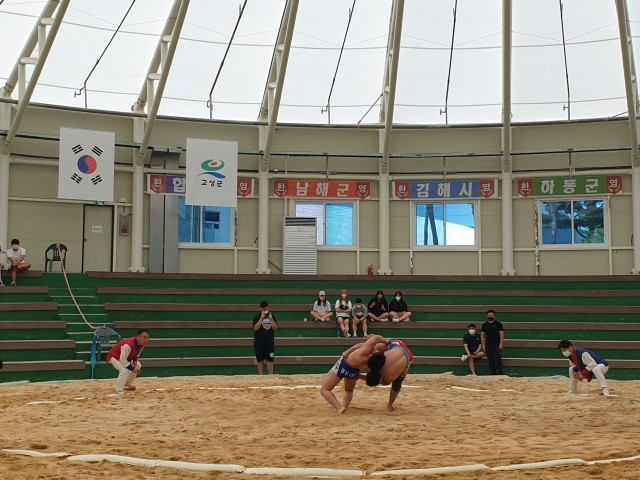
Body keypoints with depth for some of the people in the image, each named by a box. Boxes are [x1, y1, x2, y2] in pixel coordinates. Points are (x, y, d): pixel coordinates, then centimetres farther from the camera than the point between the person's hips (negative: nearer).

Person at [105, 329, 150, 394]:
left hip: (126, 357, 9)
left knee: (138, 366, 14)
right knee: (125, 370, -30)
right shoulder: (128, 345, -39)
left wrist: (135, 361, -12)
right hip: (114, 357, -9)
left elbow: (136, 354, 7)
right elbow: (122, 360, -34)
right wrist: (132, 368, -29)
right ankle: (119, 391, -20)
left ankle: (127, 384, 29)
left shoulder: (142, 344, -13)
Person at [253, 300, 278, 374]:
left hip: (270, 341, 1)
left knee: (270, 359, 1)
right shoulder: (257, 317, -2)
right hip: (259, 341, -1)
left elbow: (275, 328, -3)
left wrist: (271, 319, -17)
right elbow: (255, 328, -14)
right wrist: (261, 318, -19)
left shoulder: (272, 316, 3)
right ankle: (260, 376, 12)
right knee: (260, 360, 4)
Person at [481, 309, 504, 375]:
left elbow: (501, 334, -3)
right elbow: (483, 334, 11)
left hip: (497, 346, -3)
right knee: (490, 361, 6)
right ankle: (493, 374, 12)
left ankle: (500, 374, -9)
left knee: (498, 360, -9)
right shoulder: (484, 325, 10)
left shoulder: (498, 324, 0)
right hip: (488, 346, 4)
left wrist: (501, 344, -12)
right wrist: (483, 344, 3)